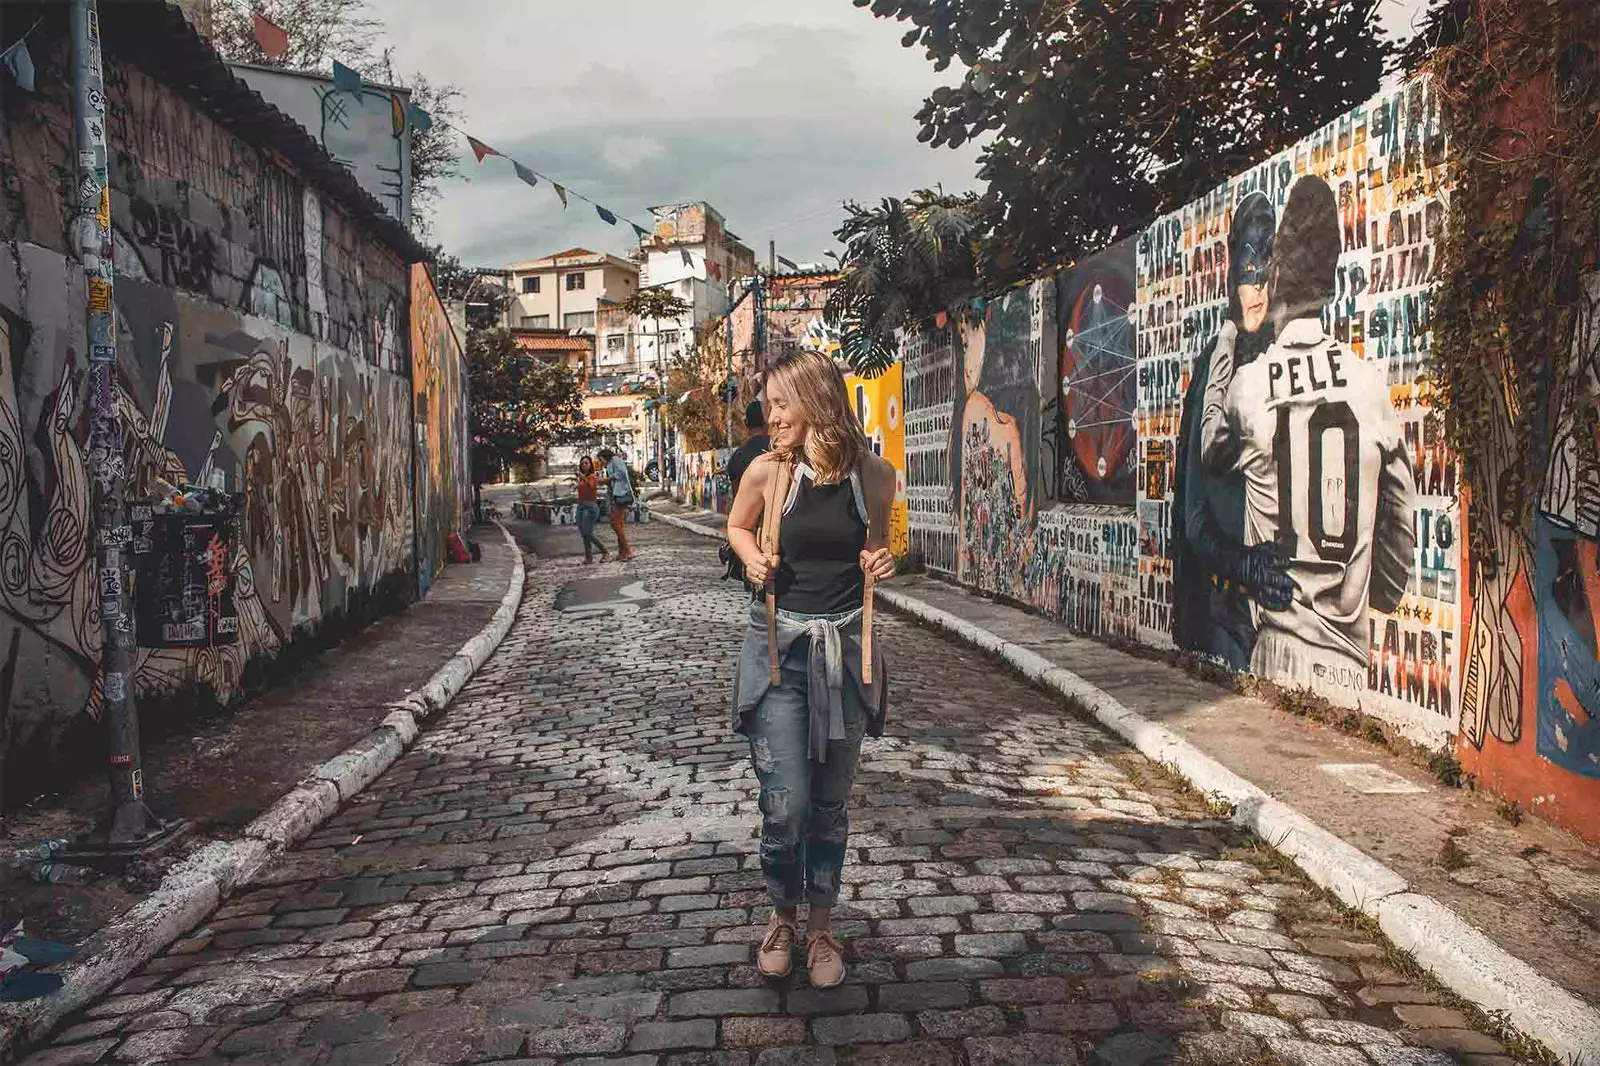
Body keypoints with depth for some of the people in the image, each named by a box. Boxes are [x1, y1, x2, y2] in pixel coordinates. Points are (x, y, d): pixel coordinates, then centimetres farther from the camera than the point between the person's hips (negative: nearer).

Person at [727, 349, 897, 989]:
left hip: (846, 647, 1)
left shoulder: (874, 474, -3)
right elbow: (736, 528, 14)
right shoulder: (768, 471, -5)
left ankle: (820, 928, 30)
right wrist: (753, 559, -6)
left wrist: (880, 566, -7)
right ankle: (782, 918, 23)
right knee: (785, 801, -4)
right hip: (779, 643, -1)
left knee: (829, 801, 11)